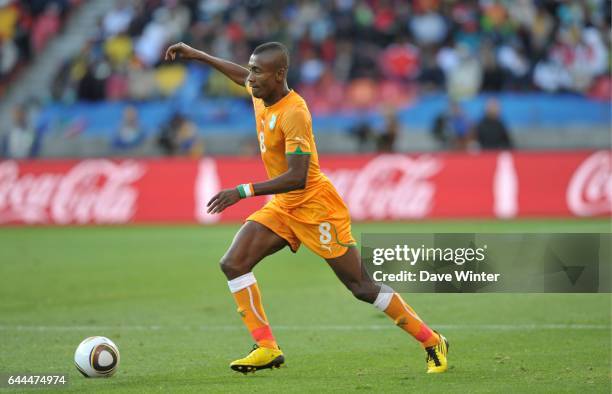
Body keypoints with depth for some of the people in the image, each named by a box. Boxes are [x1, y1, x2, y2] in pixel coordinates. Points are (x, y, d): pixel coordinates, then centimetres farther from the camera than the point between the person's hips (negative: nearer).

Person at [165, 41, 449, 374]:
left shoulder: (293, 113, -26)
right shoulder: (261, 93, 0)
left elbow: (297, 178, -31)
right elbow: (240, 76, 26)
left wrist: (244, 191, -34)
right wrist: (195, 55, 27)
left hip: (316, 207, -9)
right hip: (282, 208, 9)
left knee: (362, 288, -4)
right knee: (233, 264, -8)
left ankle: (432, 343, 10)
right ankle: (267, 349, -4)